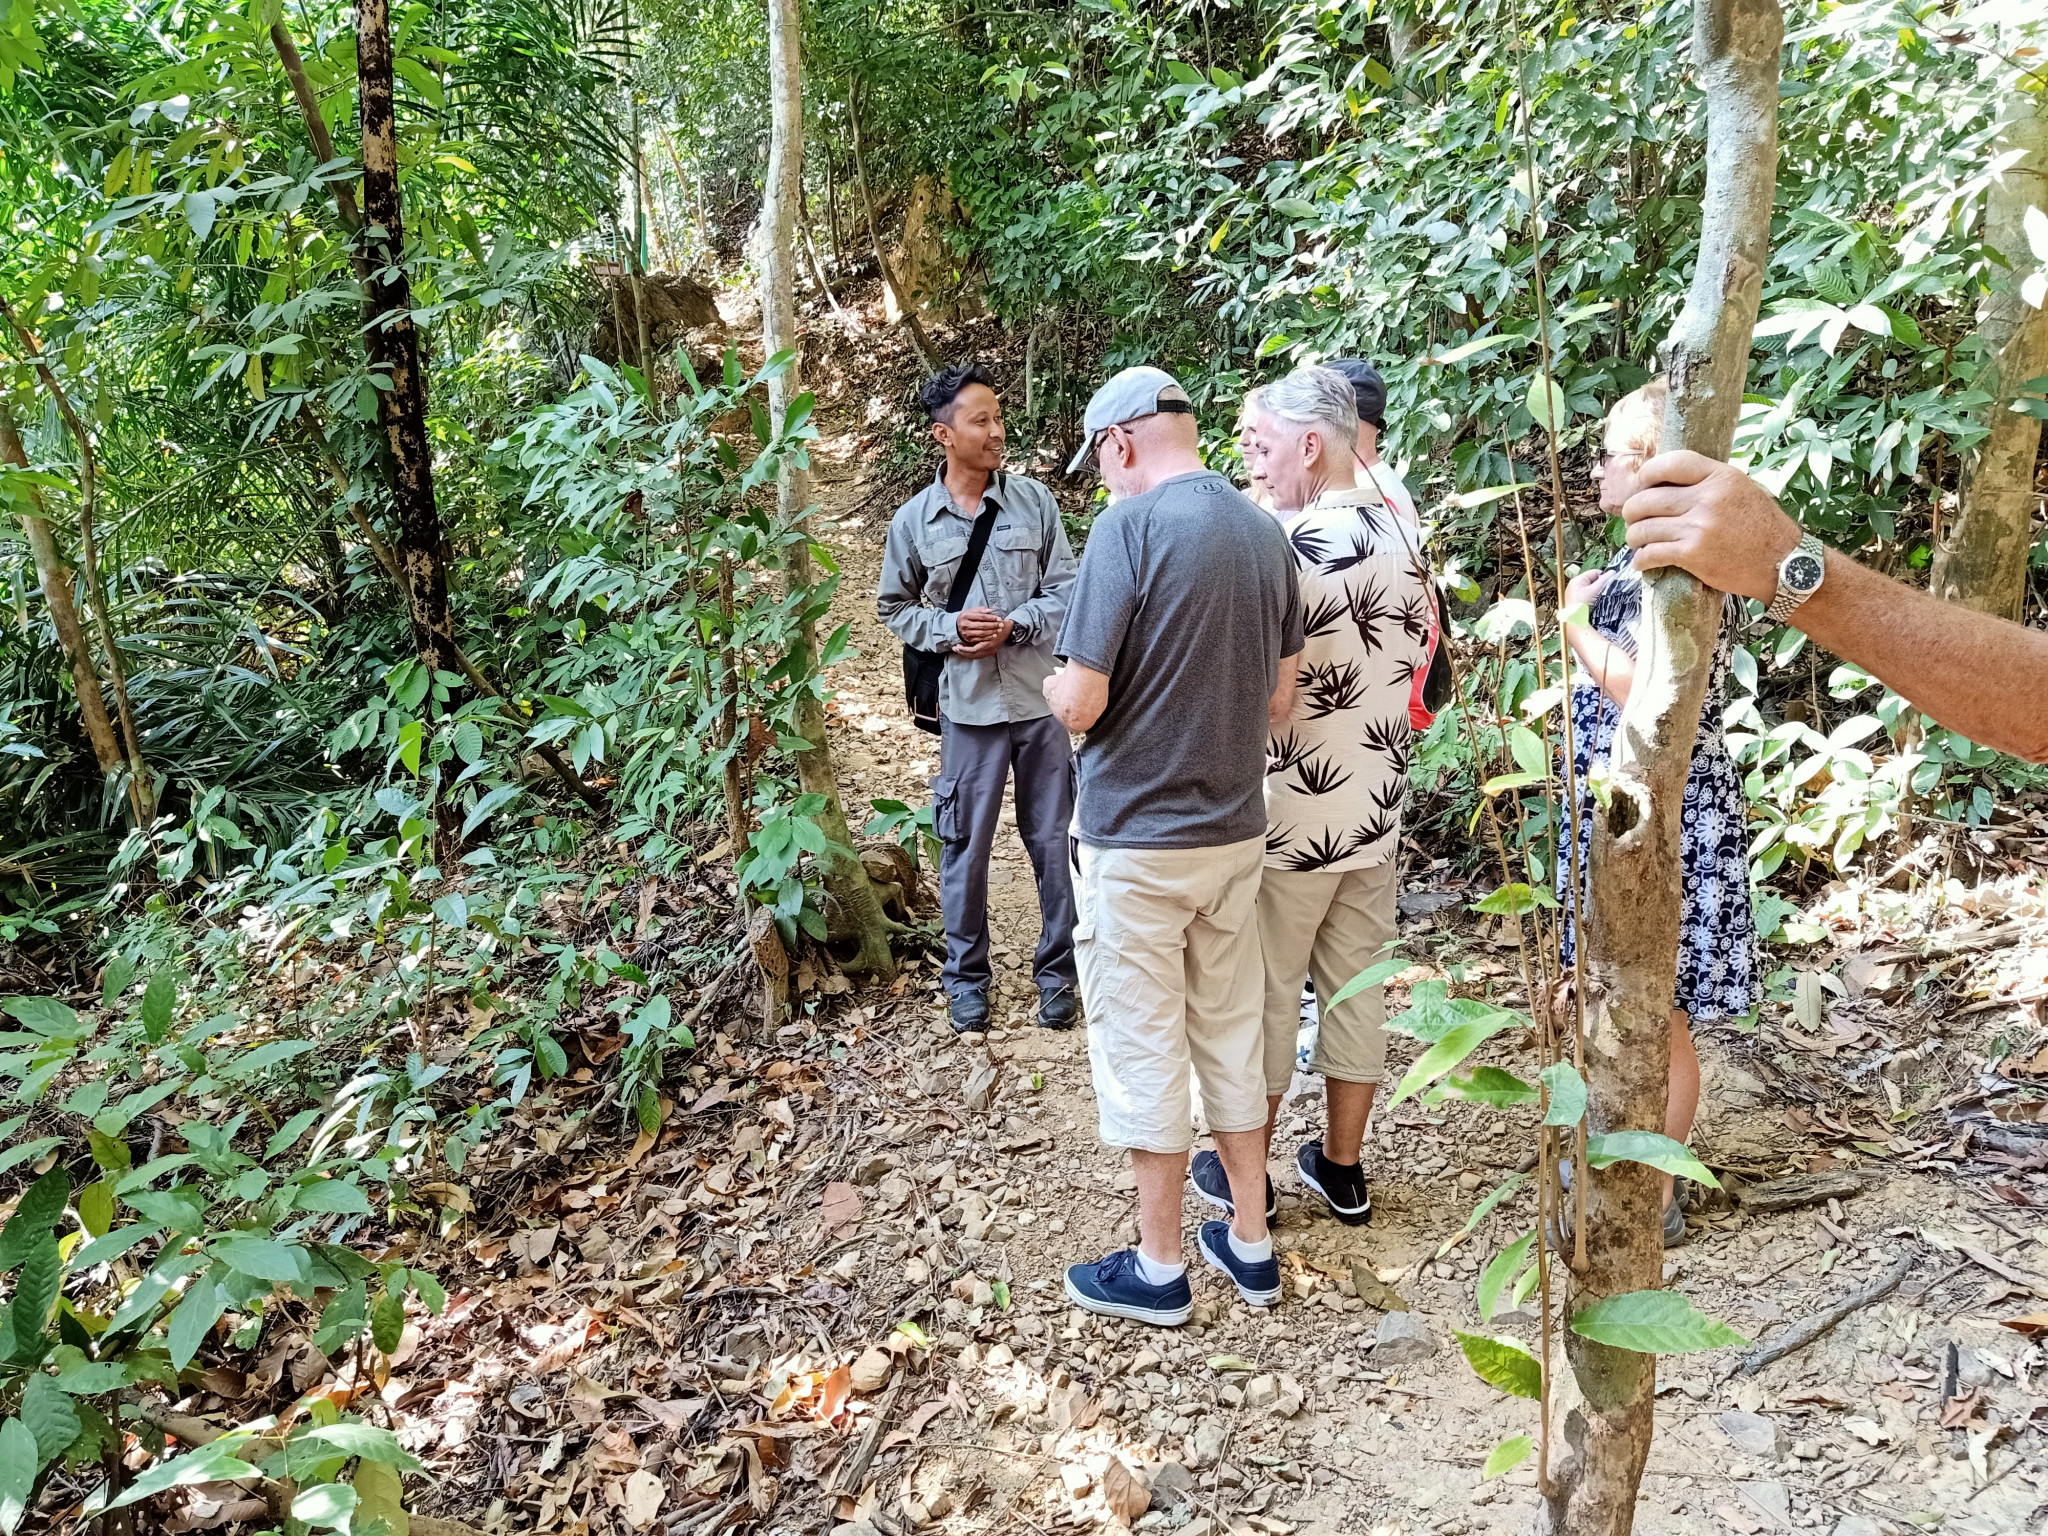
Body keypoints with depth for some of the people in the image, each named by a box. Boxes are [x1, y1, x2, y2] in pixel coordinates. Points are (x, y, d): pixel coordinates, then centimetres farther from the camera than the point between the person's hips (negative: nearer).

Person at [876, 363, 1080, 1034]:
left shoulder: (1034, 500, 0)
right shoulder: (913, 520, 0)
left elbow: (1068, 589, 0)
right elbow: (895, 606, 9)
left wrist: (1013, 626, -15)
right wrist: (950, 628, -9)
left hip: (1039, 699, 1)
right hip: (968, 706, 0)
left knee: (1053, 841, 8)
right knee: (965, 846, 8)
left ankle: (1057, 971, 25)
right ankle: (966, 975, 26)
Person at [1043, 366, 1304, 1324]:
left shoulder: (1128, 527, -17)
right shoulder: (1264, 533, 4)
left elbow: (1079, 705, -18)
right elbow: (1280, 699, 10)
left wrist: (1054, 686, 3)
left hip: (1135, 837, -6)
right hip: (1236, 830, 7)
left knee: (1143, 1047, 7)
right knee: (1231, 1033, 18)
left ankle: (1159, 1268, 21)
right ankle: (1250, 1245, 30)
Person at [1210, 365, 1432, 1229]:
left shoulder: (1284, 544, -20)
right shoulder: (1405, 540, 5)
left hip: (1287, 815, -7)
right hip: (1377, 811, 7)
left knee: (1266, 992, 8)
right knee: (1356, 983, 15)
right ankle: (1342, 1168, 28)